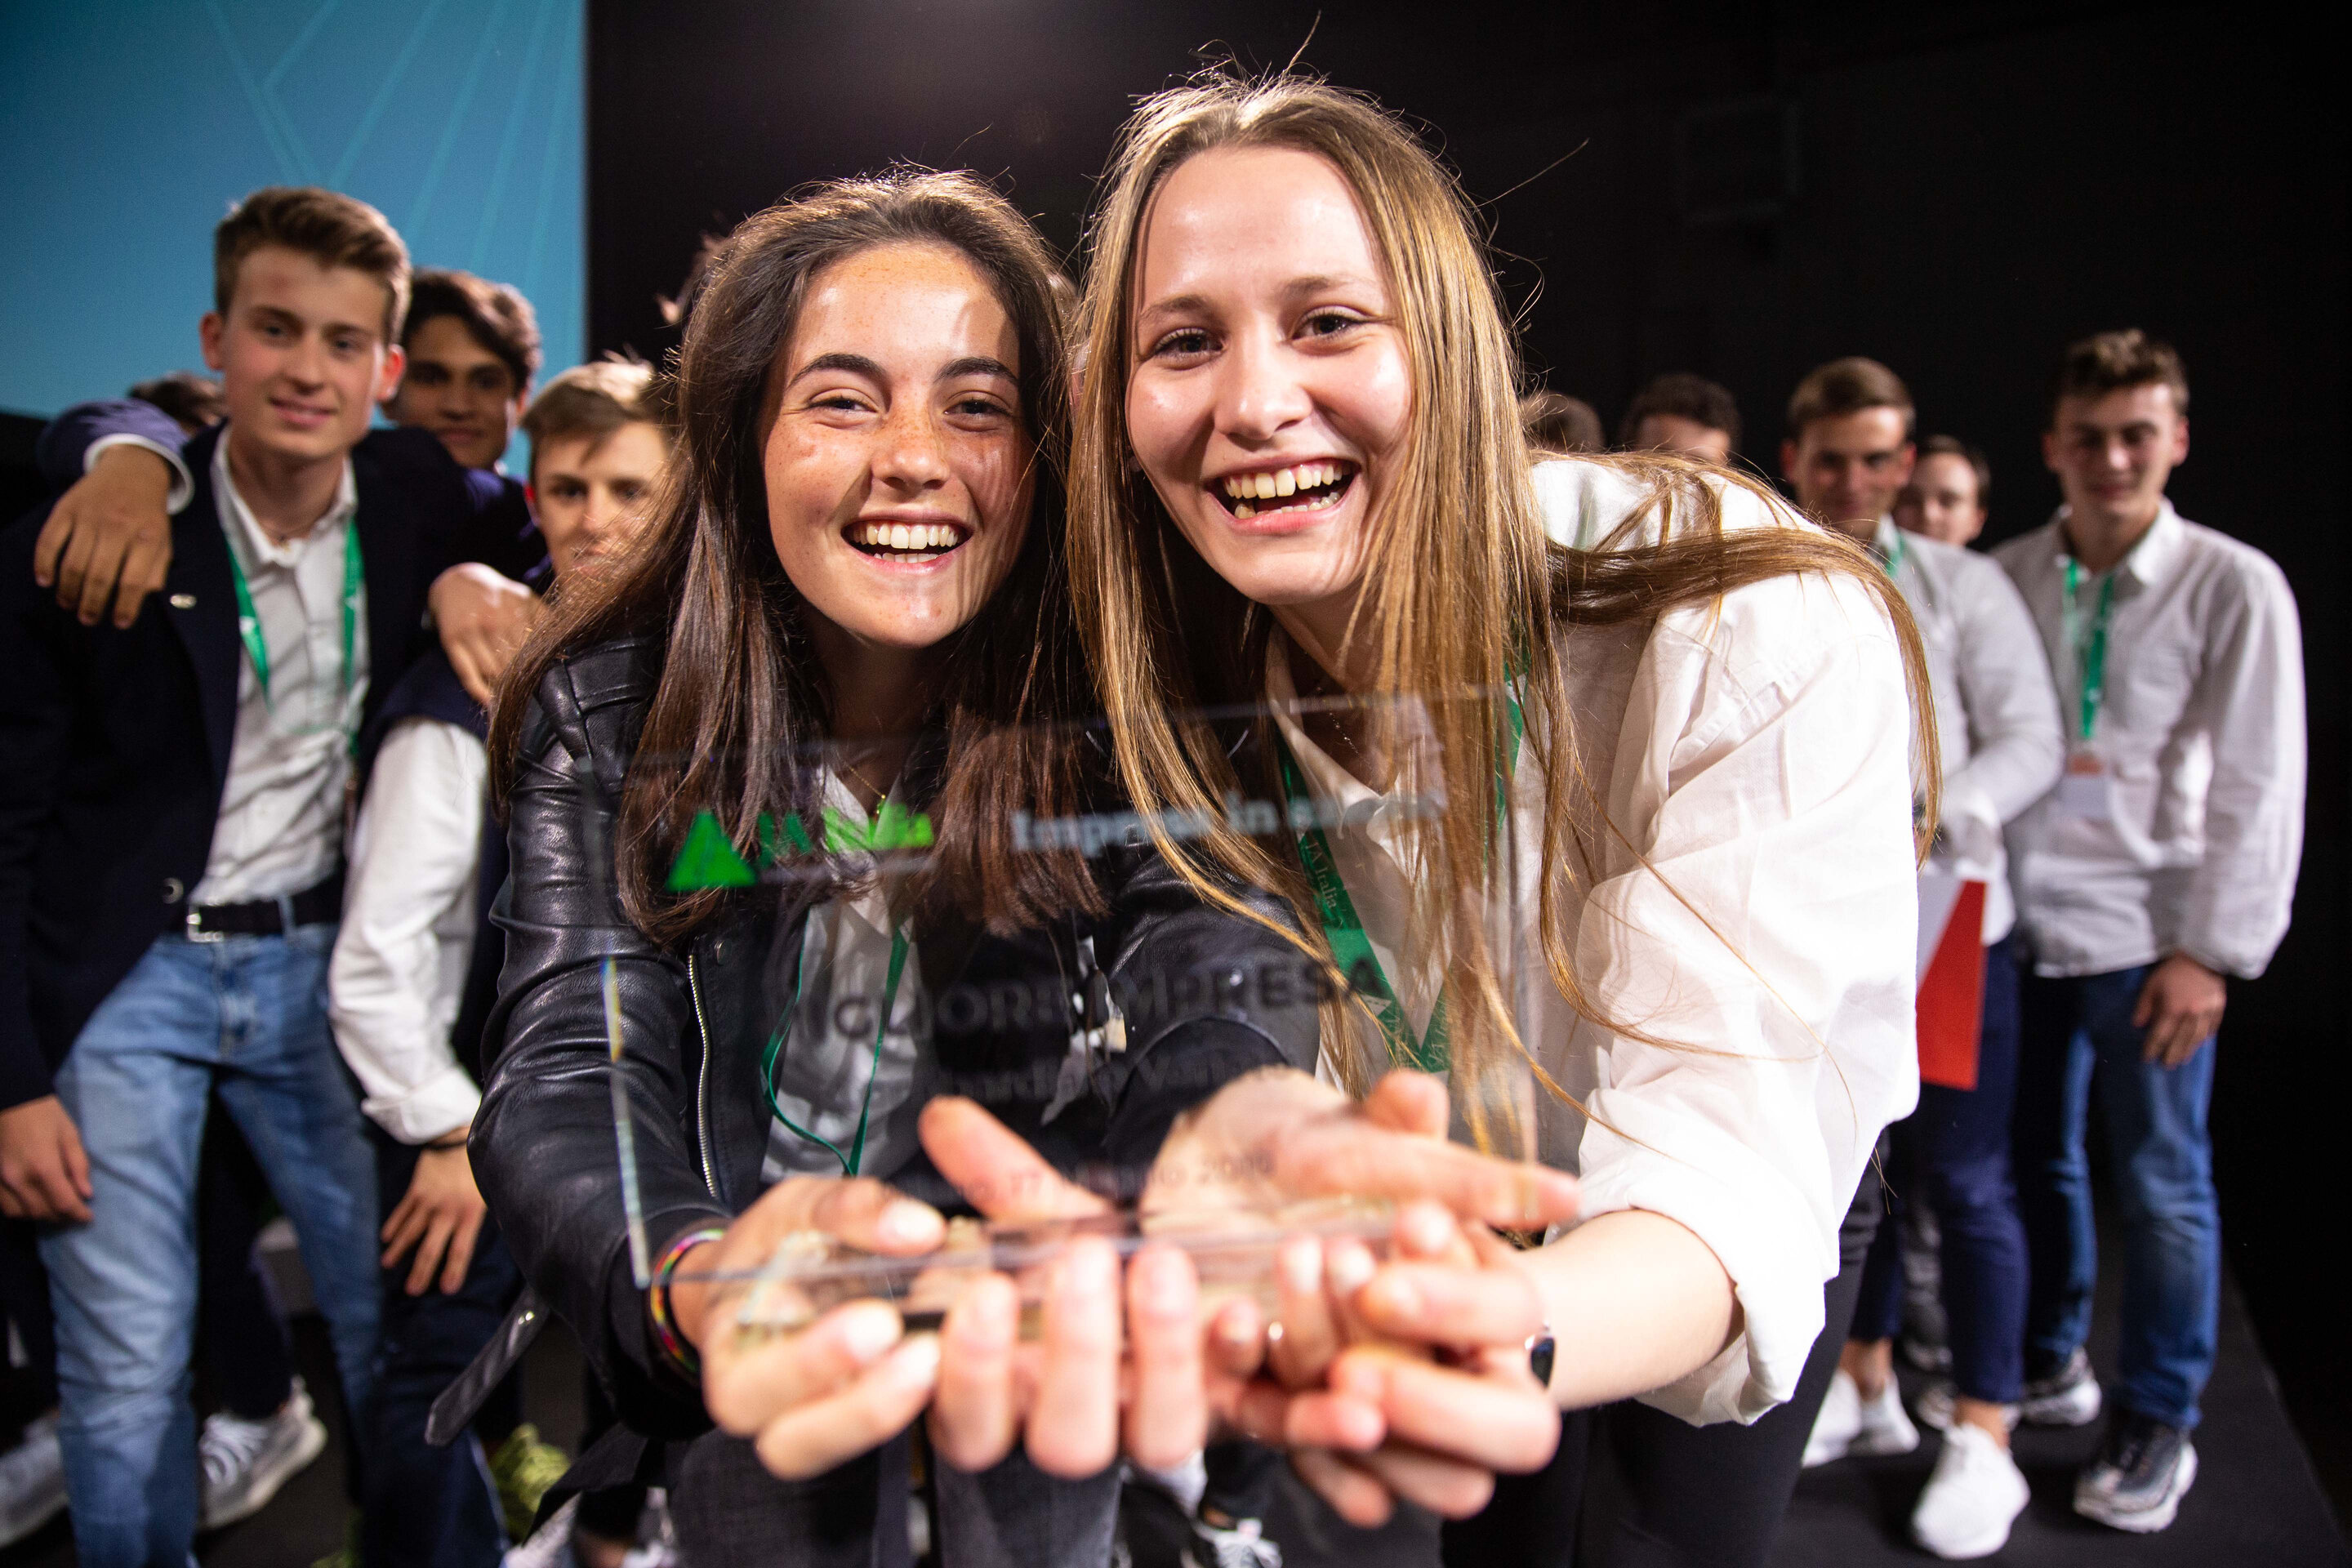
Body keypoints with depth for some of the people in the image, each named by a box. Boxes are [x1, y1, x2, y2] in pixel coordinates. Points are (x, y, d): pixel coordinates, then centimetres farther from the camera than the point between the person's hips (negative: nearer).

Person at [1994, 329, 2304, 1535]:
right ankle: (2049, 1362, 34)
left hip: (2143, 931, -3)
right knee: (2034, 1156, 14)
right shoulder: (2007, 578, 4)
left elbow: (2259, 788, -4)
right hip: (2020, 918, 3)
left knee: (2160, 1182, 5)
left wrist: (2211, 949, -8)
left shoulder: (2233, 586, -4)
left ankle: (2157, 1425, 21)